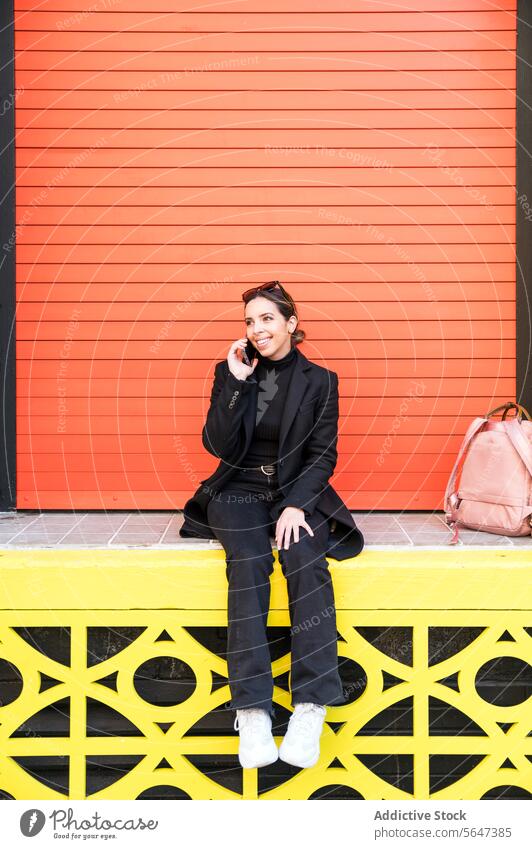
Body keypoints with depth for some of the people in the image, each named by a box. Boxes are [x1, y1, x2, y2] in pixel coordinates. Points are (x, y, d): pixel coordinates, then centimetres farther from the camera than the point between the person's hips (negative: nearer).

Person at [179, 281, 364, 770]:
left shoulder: (319, 381, 6)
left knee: (305, 556, -33)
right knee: (249, 561, -32)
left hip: (297, 491, 0)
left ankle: (311, 708, -36)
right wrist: (236, 382, -10)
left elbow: (323, 455, 0)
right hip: (241, 491, 0)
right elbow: (219, 445, -2)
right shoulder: (231, 372, 7)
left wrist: (296, 505, -16)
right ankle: (252, 711, -37)